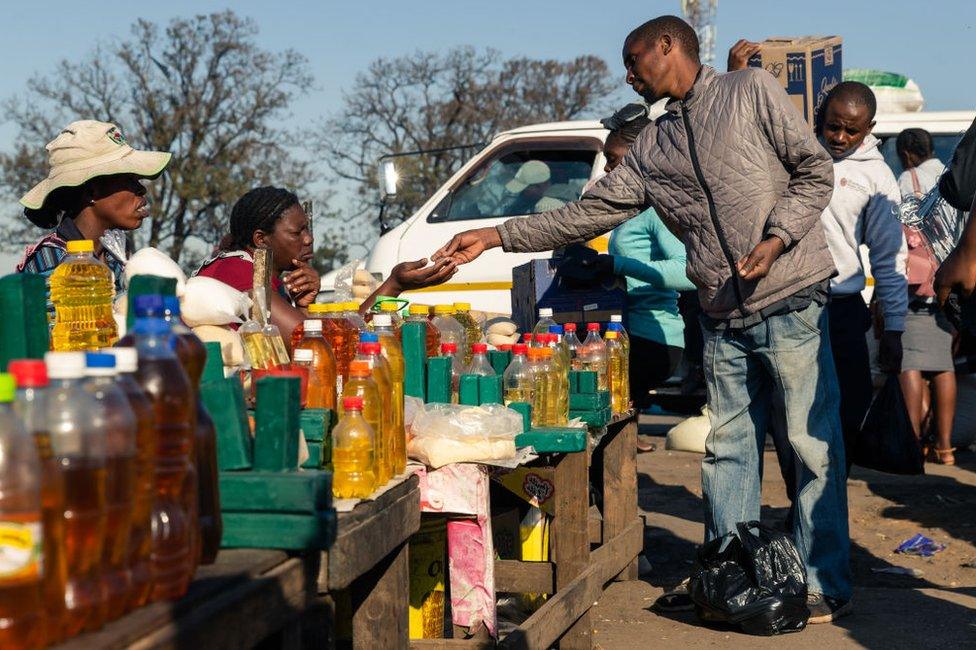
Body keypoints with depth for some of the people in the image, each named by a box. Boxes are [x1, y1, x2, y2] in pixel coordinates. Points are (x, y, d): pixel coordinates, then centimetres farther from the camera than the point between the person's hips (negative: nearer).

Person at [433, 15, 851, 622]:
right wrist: (495, 236, 7)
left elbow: (815, 171, -1)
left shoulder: (752, 90, 1)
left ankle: (826, 585, 5)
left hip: (790, 302, -6)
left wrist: (776, 238, -15)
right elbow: (587, 215, 12)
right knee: (727, 450, 8)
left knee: (814, 445, -2)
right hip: (724, 319, 6)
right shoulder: (651, 148, 15)